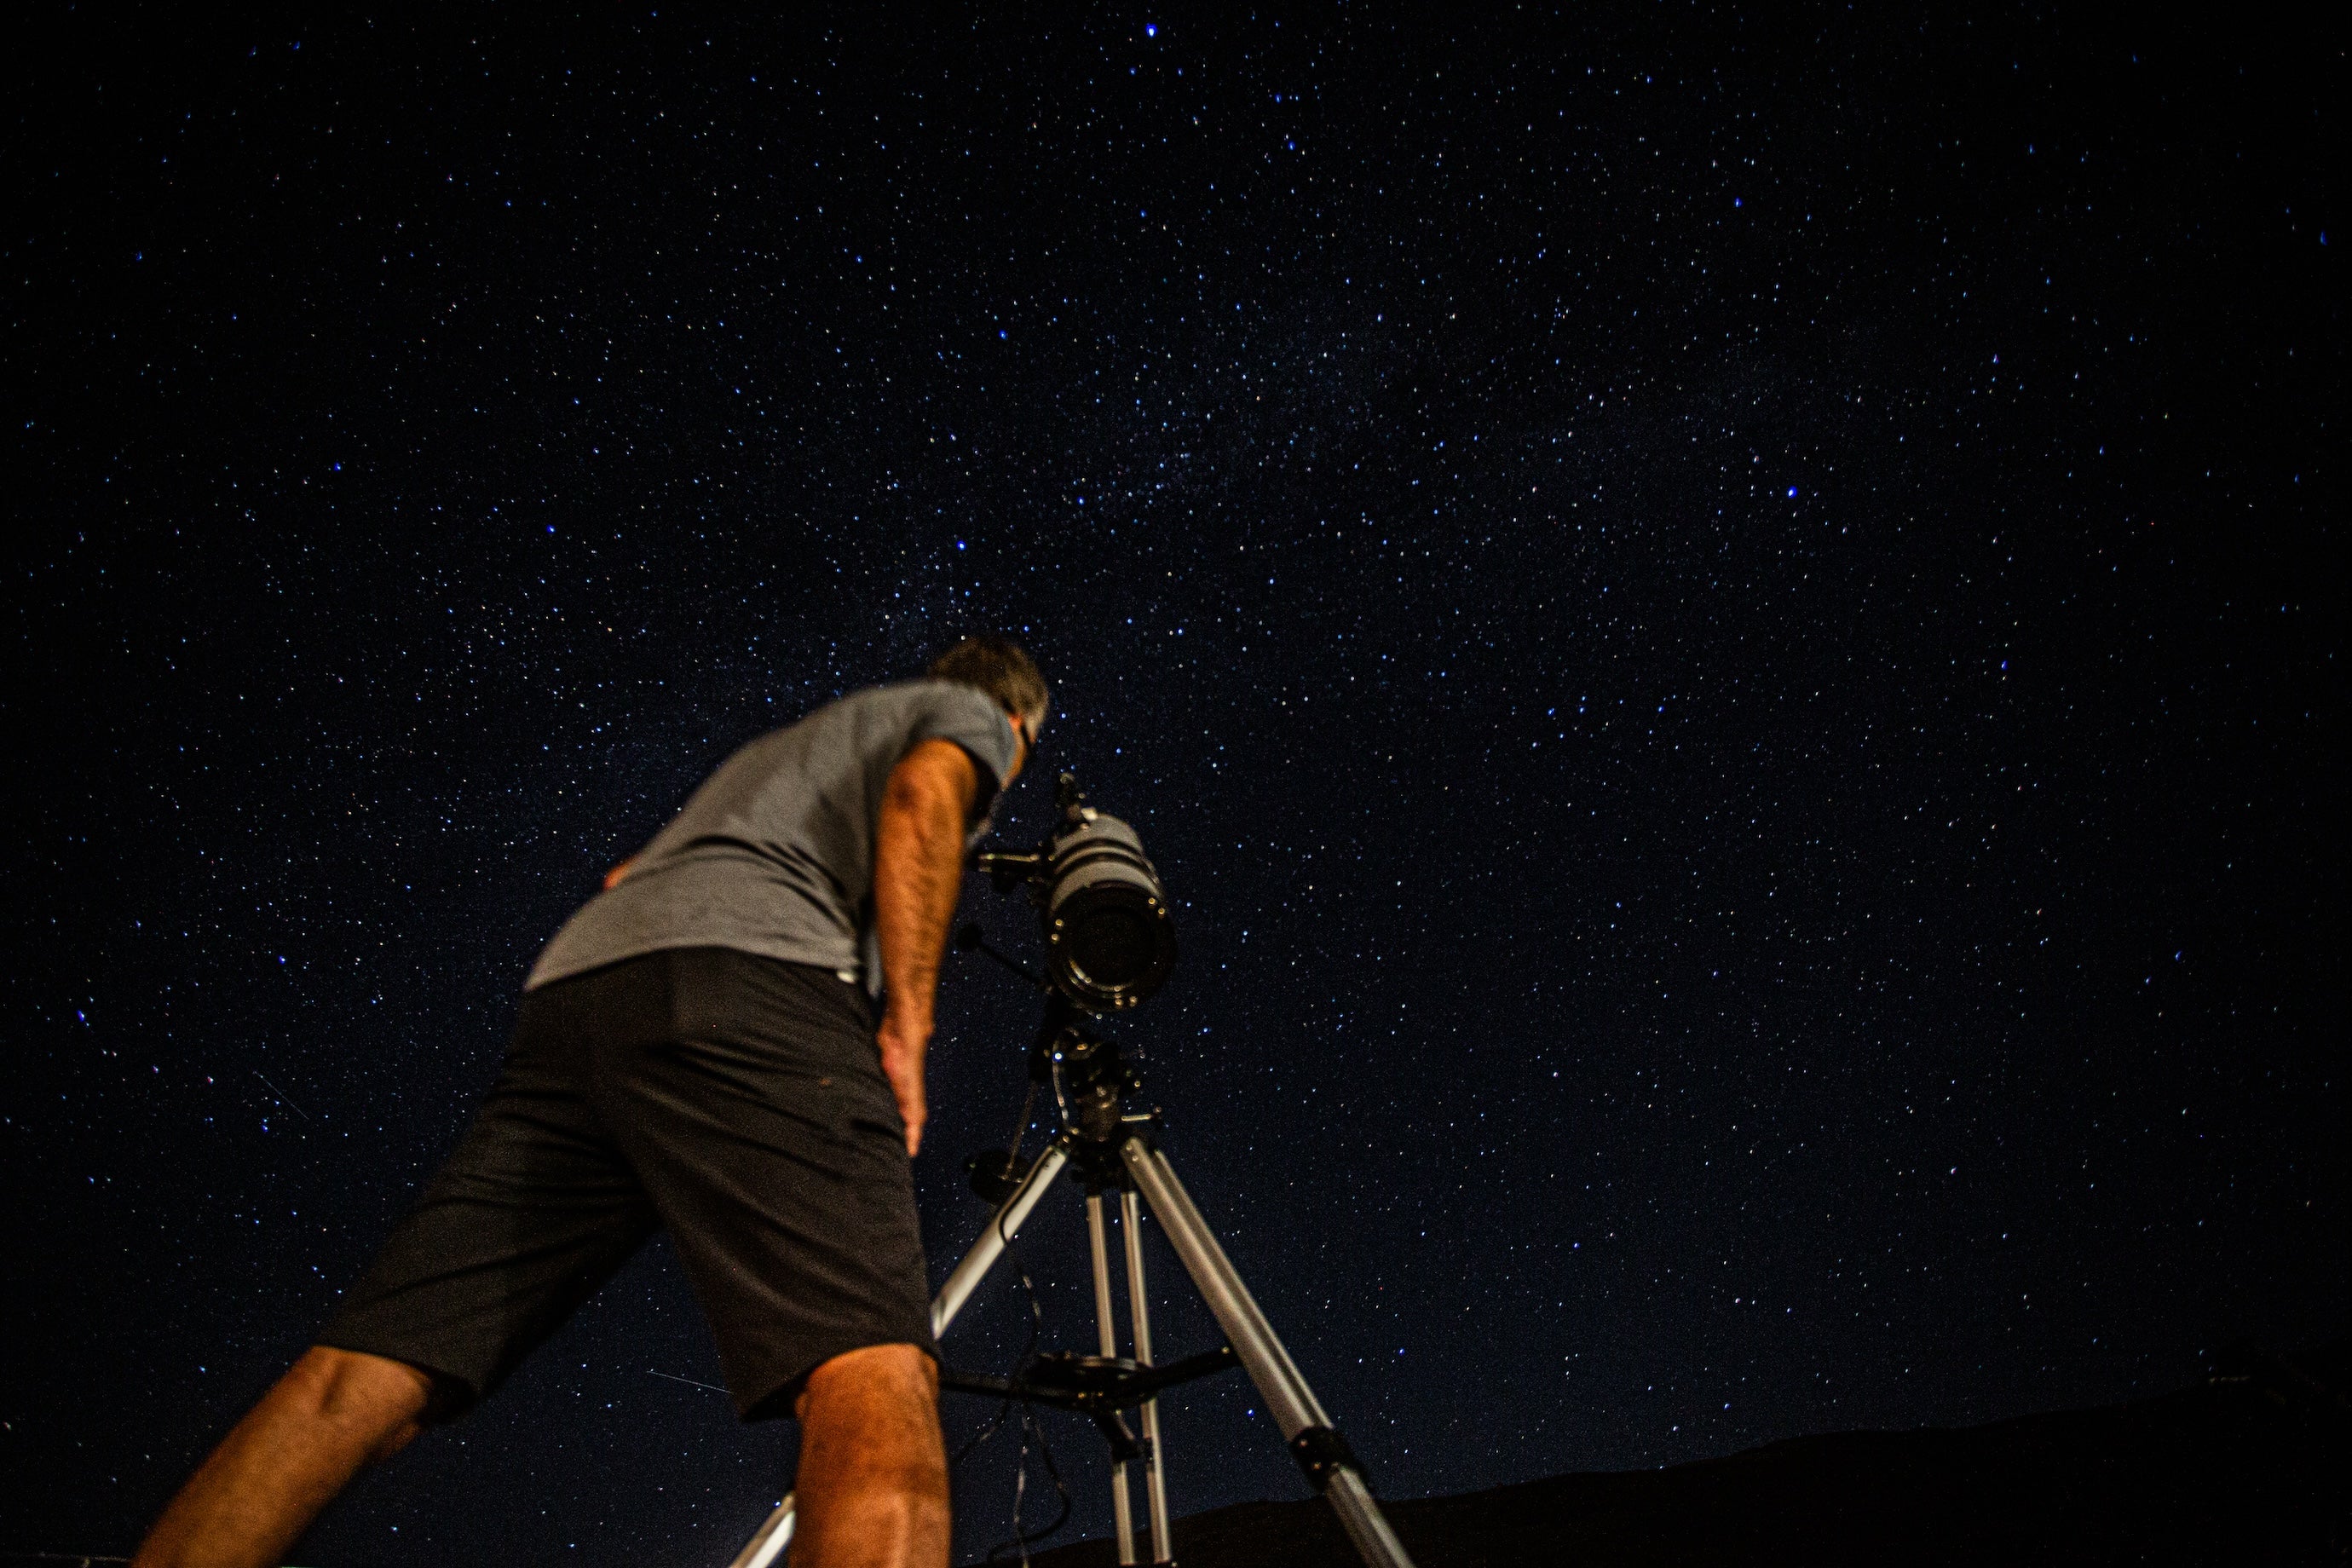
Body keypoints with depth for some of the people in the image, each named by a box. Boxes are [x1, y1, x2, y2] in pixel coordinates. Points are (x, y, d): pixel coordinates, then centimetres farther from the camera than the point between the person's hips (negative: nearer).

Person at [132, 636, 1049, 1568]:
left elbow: (627, 877, 42)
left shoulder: (779, 748, 45)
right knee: (876, 1381, -24)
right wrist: (906, 1025, -5)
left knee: (358, 1389, -1)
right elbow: (923, 795, -1)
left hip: (571, 984, 8)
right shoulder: (969, 712, 24)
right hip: (755, 973, -8)